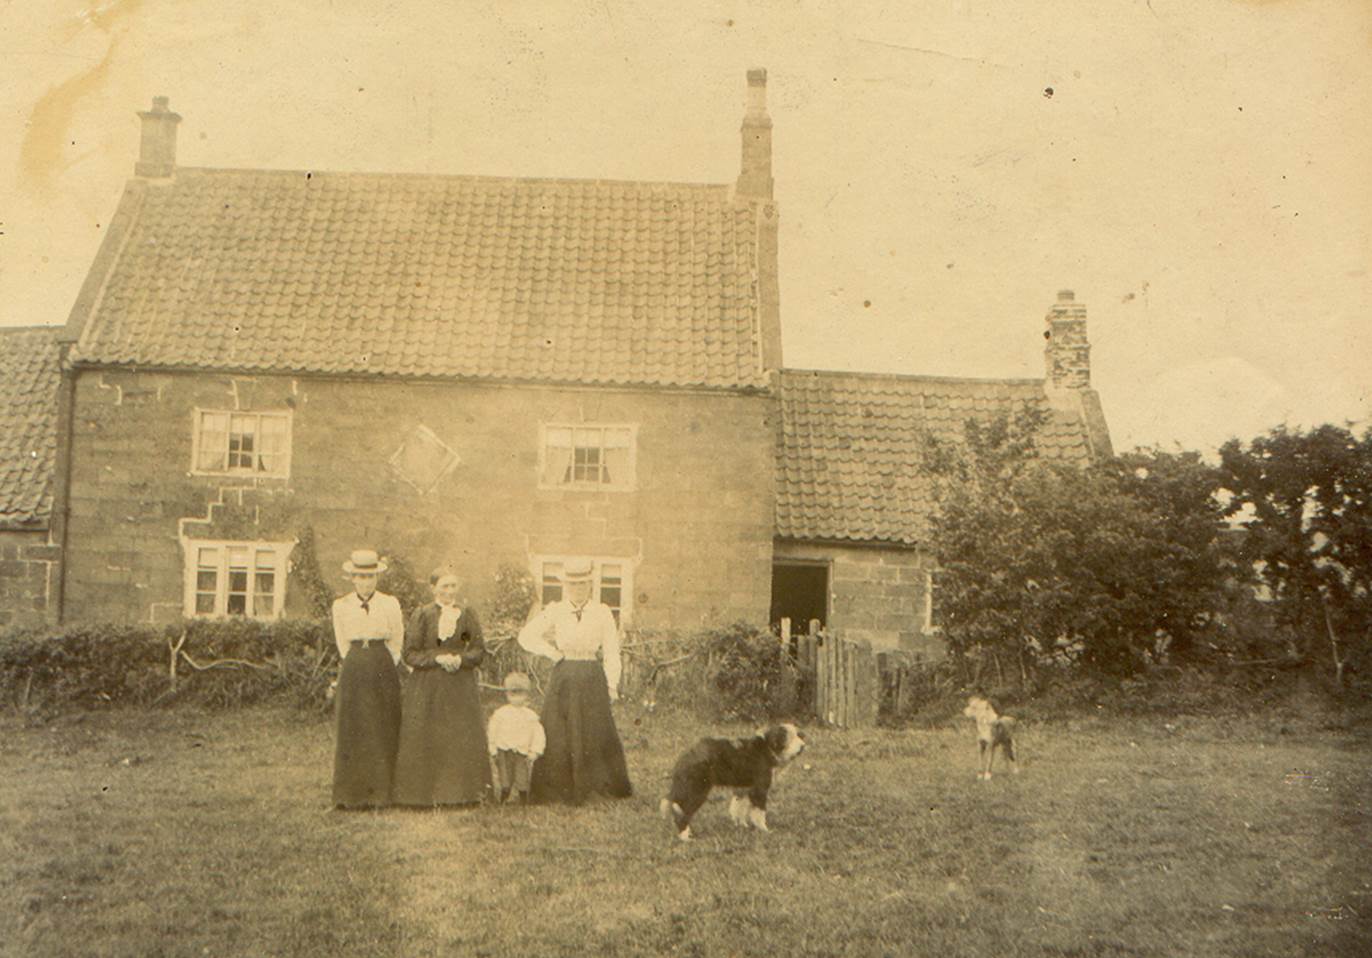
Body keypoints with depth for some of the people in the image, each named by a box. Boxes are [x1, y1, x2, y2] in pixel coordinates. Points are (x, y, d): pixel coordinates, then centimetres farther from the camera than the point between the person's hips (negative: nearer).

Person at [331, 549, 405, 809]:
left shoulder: (390, 604, 2)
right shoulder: (340, 606, 5)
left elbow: (396, 643, 7)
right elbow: (343, 645, 10)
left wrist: (379, 668, 7)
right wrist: (360, 668, 7)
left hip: (383, 672, -1)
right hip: (353, 671, 1)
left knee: (383, 732, 0)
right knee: (351, 732, -1)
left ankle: (382, 793, 5)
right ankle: (352, 795, 4)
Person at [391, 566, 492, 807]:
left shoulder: (468, 614, 7)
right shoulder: (421, 615, 0)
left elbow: (479, 650, 4)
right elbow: (410, 654, -3)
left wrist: (460, 658, -15)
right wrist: (437, 658, -16)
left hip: (461, 687, 2)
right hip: (427, 687, -2)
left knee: (463, 740, 1)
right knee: (425, 740, -2)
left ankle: (461, 791, 11)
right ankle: (424, 792, 8)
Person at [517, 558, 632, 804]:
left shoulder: (602, 613, 1)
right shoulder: (555, 612, 3)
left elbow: (611, 652, 1)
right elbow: (527, 636, 7)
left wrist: (612, 684, -4)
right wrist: (552, 653, 0)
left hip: (593, 679, -1)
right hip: (563, 679, 1)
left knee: (598, 733, 0)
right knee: (558, 734, 1)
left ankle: (612, 785, 9)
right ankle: (561, 789, 8)